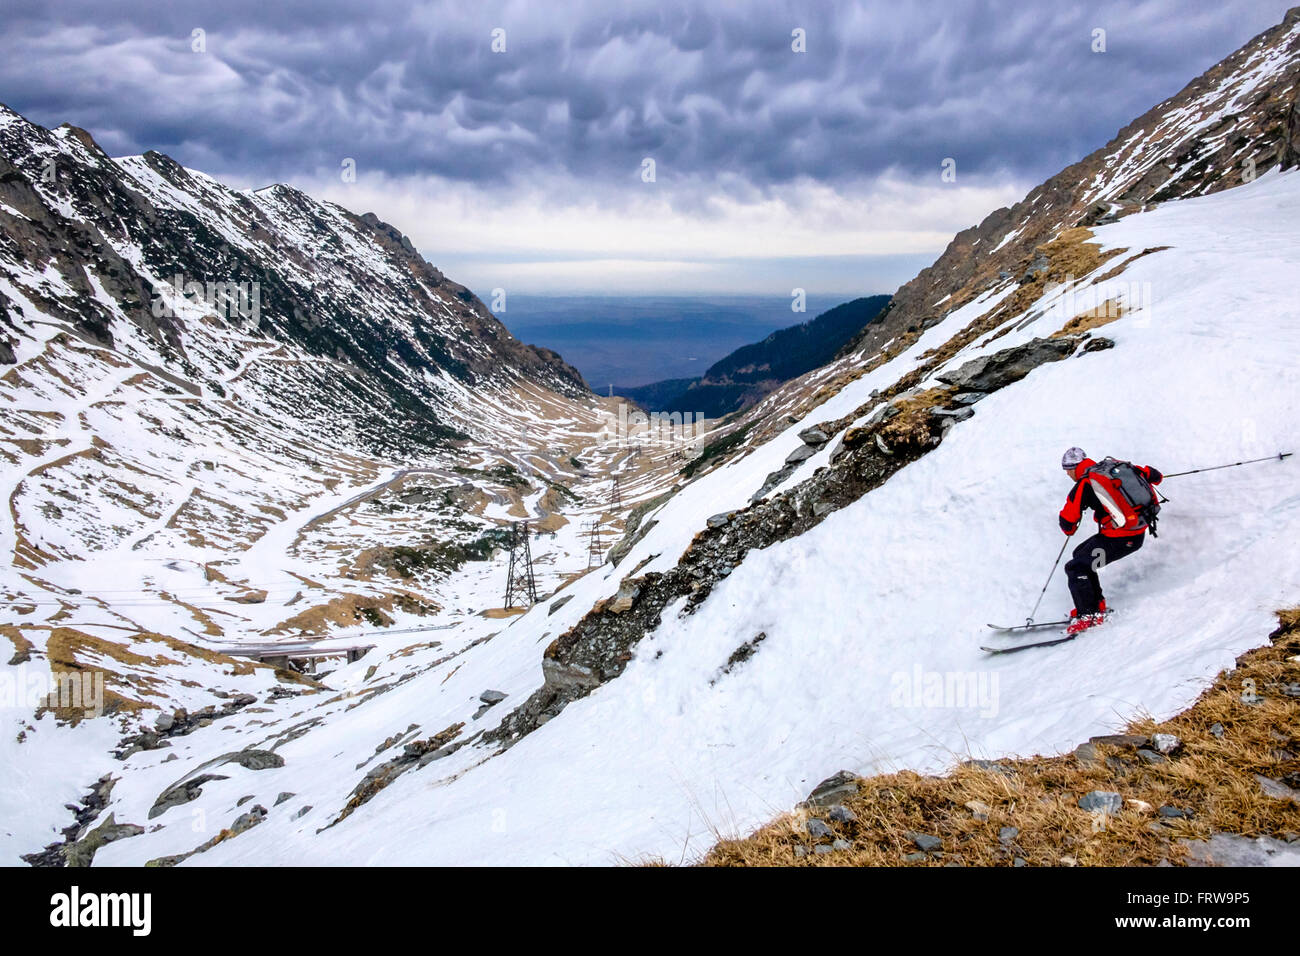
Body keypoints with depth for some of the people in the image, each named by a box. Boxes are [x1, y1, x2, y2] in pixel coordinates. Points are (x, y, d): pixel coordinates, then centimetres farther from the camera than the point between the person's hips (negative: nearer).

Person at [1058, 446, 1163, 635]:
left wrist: (1069, 529, 17)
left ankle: (1089, 615, -8)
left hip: (1119, 539, -9)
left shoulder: (1084, 485, -11)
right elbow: (1152, 474, 18)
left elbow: (1067, 523, -7)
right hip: (1139, 533, 9)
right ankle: (1096, 605, 24)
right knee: (1081, 554, 21)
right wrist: (1155, 477, 43)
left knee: (1075, 567, -3)